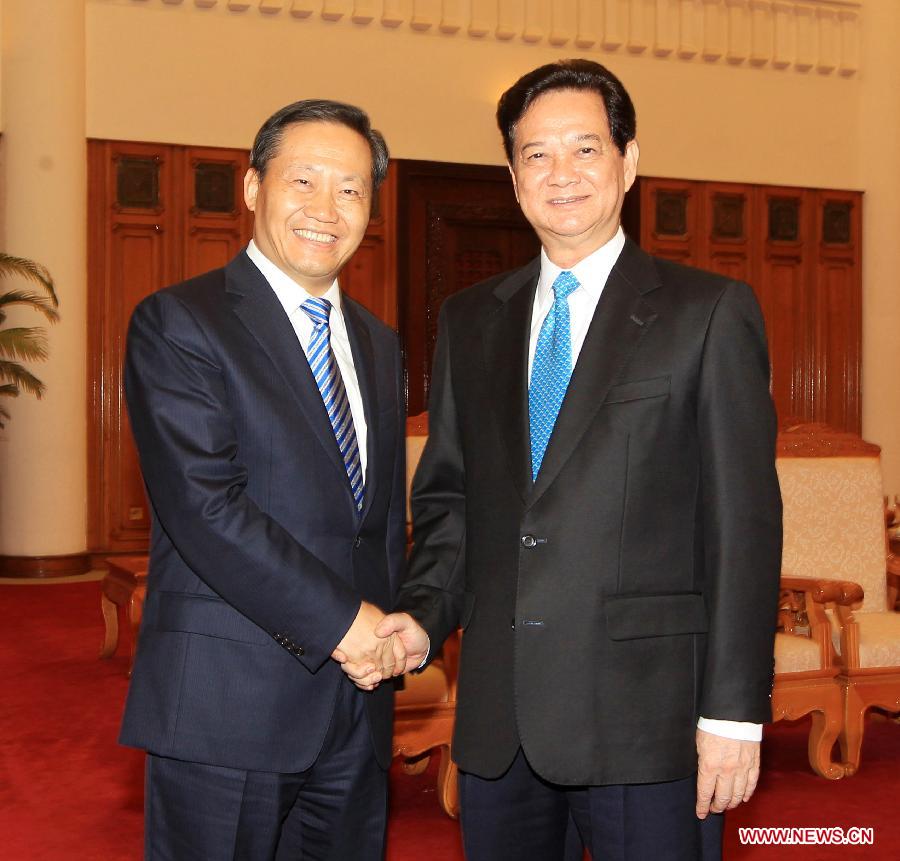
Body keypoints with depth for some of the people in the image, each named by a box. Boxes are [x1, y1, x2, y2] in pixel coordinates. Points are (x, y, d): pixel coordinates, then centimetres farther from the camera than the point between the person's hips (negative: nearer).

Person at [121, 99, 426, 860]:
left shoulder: (377, 343, 15)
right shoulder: (177, 324, -8)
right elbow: (204, 506, -18)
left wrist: (392, 633, 3)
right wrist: (341, 620, -17)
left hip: (357, 709, 7)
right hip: (226, 709, -6)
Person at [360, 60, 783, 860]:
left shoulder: (710, 312, -2)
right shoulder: (469, 321, 12)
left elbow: (743, 521, -6)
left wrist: (734, 711, -10)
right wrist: (424, 612, -3)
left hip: (643, 713, -4)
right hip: (497, 718, 4)